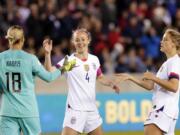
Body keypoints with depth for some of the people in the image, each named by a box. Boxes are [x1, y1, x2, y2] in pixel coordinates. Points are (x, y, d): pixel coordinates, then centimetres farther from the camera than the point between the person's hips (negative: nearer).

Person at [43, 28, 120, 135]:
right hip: (75, 109, -5)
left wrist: (111, 84, 6)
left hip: (92, 110, 5)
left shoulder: (94, 60, 7)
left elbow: (100, 77, 24)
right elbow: (50, 73, -21)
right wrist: (48, 54, -33)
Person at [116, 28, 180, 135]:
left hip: (165, 109, -10)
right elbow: (150, 86, 21)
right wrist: (130, 78, 17)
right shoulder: (167, 63, 23)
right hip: (161, 108, 10)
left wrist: (154, 78, -17)